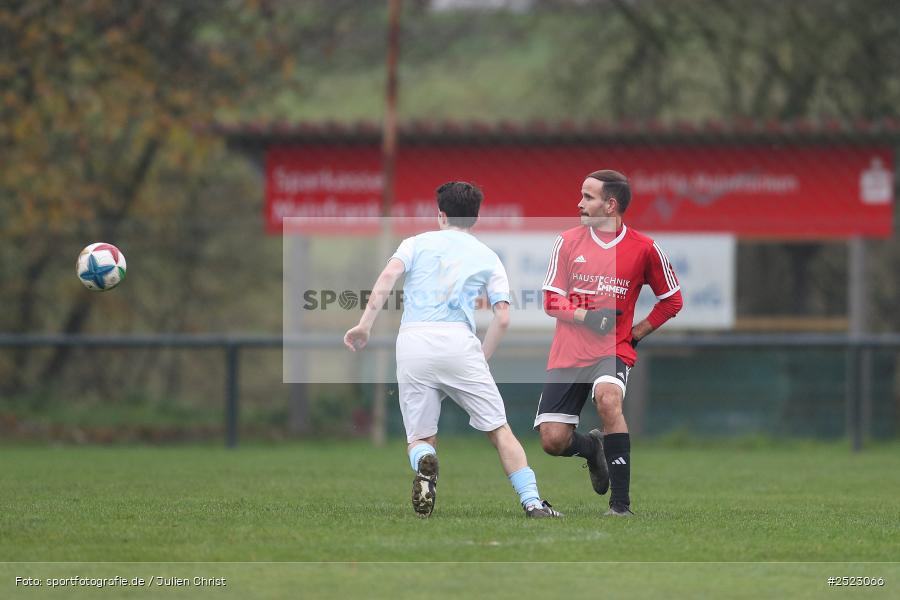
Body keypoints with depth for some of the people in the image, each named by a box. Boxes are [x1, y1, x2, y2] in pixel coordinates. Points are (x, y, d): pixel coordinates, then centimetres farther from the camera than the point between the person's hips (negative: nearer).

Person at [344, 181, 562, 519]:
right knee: (499, 430, 7)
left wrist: (364, 326, -5)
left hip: (411, 343, 1)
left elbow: (388, 276, -2)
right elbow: (502, 317, 8)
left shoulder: (417, 243, 17)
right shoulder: (488, 257, 18)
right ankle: (531, 501, -5)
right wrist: (482, 358, 17)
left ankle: (423, 462, -27)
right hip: (458, 341, -1)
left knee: (419, 439, 9)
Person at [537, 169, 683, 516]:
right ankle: (592, 447, 32)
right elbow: (551, 301, 2)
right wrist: (585, 316, -17)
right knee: (553, 441, -7)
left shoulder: (644, 249, -1)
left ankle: (621, 502, -27)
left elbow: (672, 301, 12)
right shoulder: (568, 242, 4)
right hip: (567, 354, 3)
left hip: (614, 351, -3)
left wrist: (636, 333, 2)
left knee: (608, 399, -35)